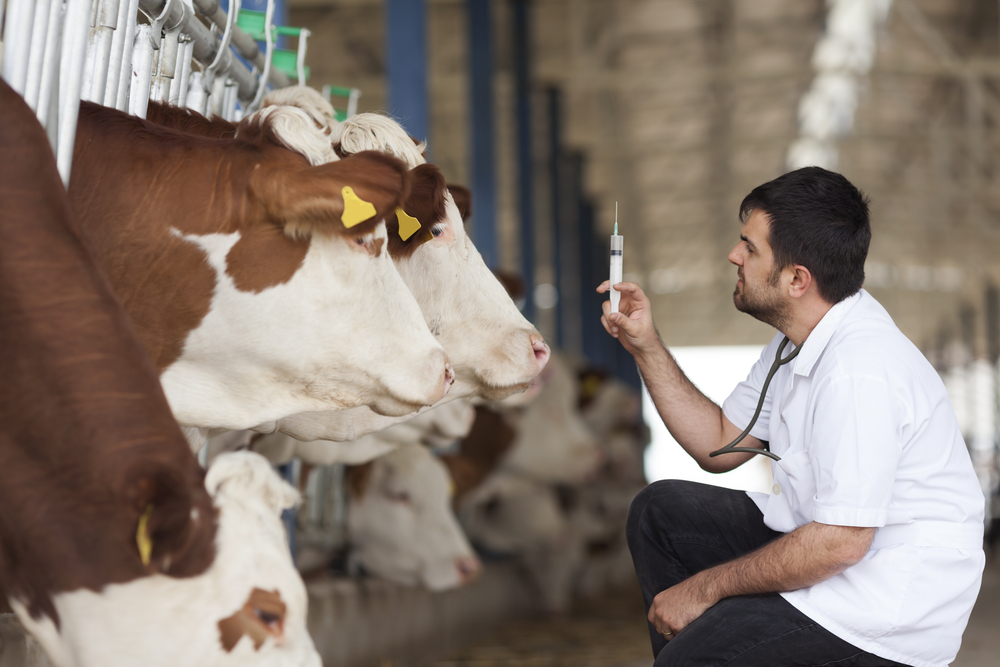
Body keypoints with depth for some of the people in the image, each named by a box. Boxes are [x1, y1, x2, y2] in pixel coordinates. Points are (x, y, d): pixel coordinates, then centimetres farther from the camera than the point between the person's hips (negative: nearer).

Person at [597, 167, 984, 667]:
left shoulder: (859, 371, -28)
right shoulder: (800, 339, 5)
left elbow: (839, 542, -29)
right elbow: (719, 446, 15)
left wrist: (706, 587, -18)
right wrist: (646, 347, 7)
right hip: (827, 539, 10)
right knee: (658, 512, 15)